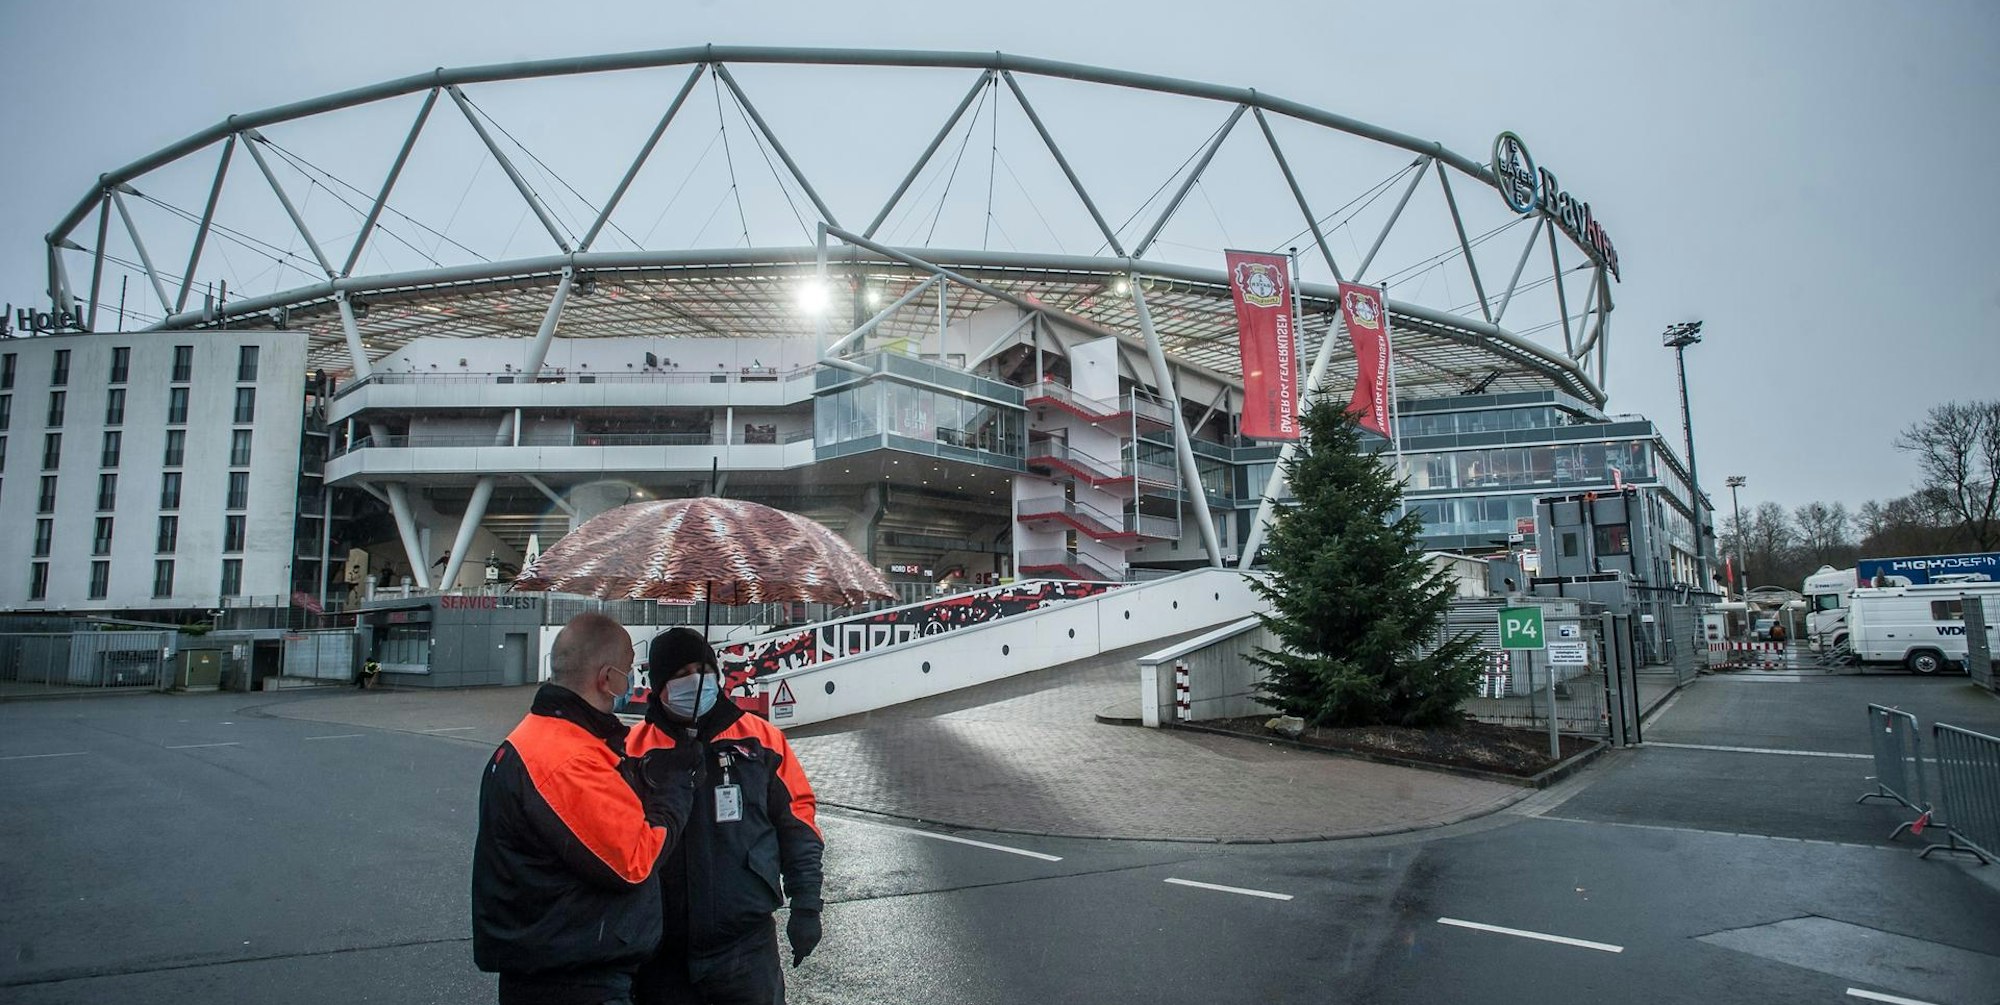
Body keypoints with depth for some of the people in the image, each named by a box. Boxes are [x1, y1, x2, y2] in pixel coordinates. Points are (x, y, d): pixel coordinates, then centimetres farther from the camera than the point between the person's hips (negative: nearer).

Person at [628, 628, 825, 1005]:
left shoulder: (760, 738, 1)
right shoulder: (636, 749, 1)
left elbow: (797, 820, 4)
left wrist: (806, 905, 0)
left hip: (748, 944, 0)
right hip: (661, 950, 1)